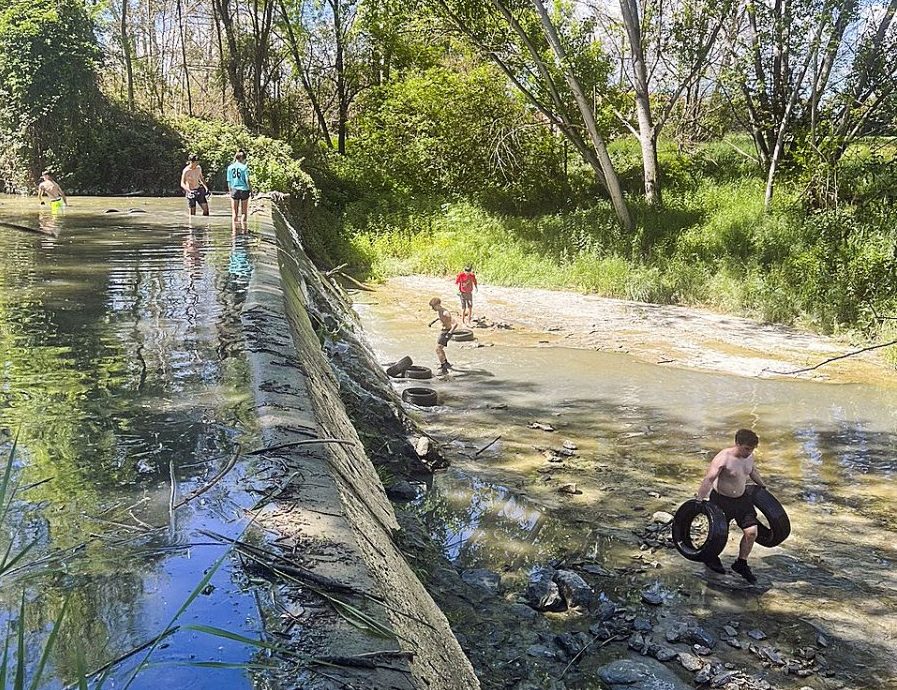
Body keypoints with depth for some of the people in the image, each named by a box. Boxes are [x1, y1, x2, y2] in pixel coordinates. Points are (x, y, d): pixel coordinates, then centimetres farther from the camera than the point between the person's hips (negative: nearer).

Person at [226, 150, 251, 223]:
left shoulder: (230, 167, 3)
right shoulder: (244, 167, -8)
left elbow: (229, 182, 6)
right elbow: (247, 180, -10)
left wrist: (230, 192, 15)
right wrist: (249, 188, 4)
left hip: (234, 190, 3)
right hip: (244, 190, -3)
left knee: (235, 213, 8)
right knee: (244, 212, 7)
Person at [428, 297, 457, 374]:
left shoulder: (445, 313, -29)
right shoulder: (438, 311, -1)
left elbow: (455, 324, -35)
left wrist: (449, 333, -40)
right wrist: (433, 321, 16)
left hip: (447, 331, -10)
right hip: (443, 330, 10)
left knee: (438, 349, -19)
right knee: (439, 348, 26)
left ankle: (444, 369, -21)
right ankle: (446, 363, 46)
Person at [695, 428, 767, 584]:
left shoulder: (749, 456, -5)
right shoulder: (723, 458, -27)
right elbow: (708, 479, -33)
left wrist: (763, 486, 31)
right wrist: (700, 501, -40)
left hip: (742, 498, 6)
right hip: (721, 500, -6)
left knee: (751, 532, -3)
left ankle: (741, 563, 18)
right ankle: (711, 558, 39)